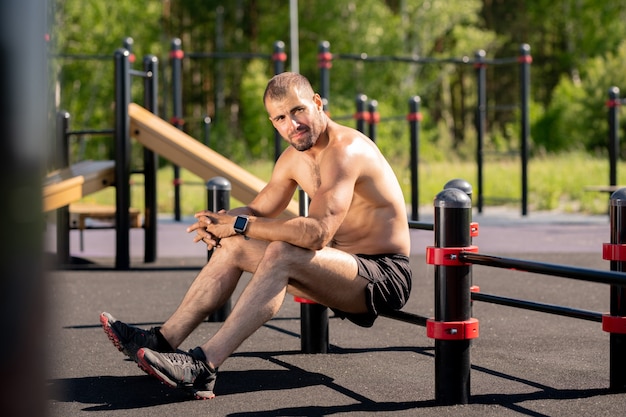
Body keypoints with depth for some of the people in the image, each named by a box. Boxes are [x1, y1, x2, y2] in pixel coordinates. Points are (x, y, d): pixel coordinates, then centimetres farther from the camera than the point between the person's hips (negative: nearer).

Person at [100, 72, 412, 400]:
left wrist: (239, 225, -27)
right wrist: (222, 221, -8)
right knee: (231, 246, 3)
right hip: (341, 266, 9)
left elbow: (317, 232, -34)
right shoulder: (294, 157, 8)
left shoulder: (344, 149, -22)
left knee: (280, 255, -32)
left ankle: (204, 366, -37)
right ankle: (164, 339, 0)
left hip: (384, 275, -9)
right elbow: (259, 210, 16)